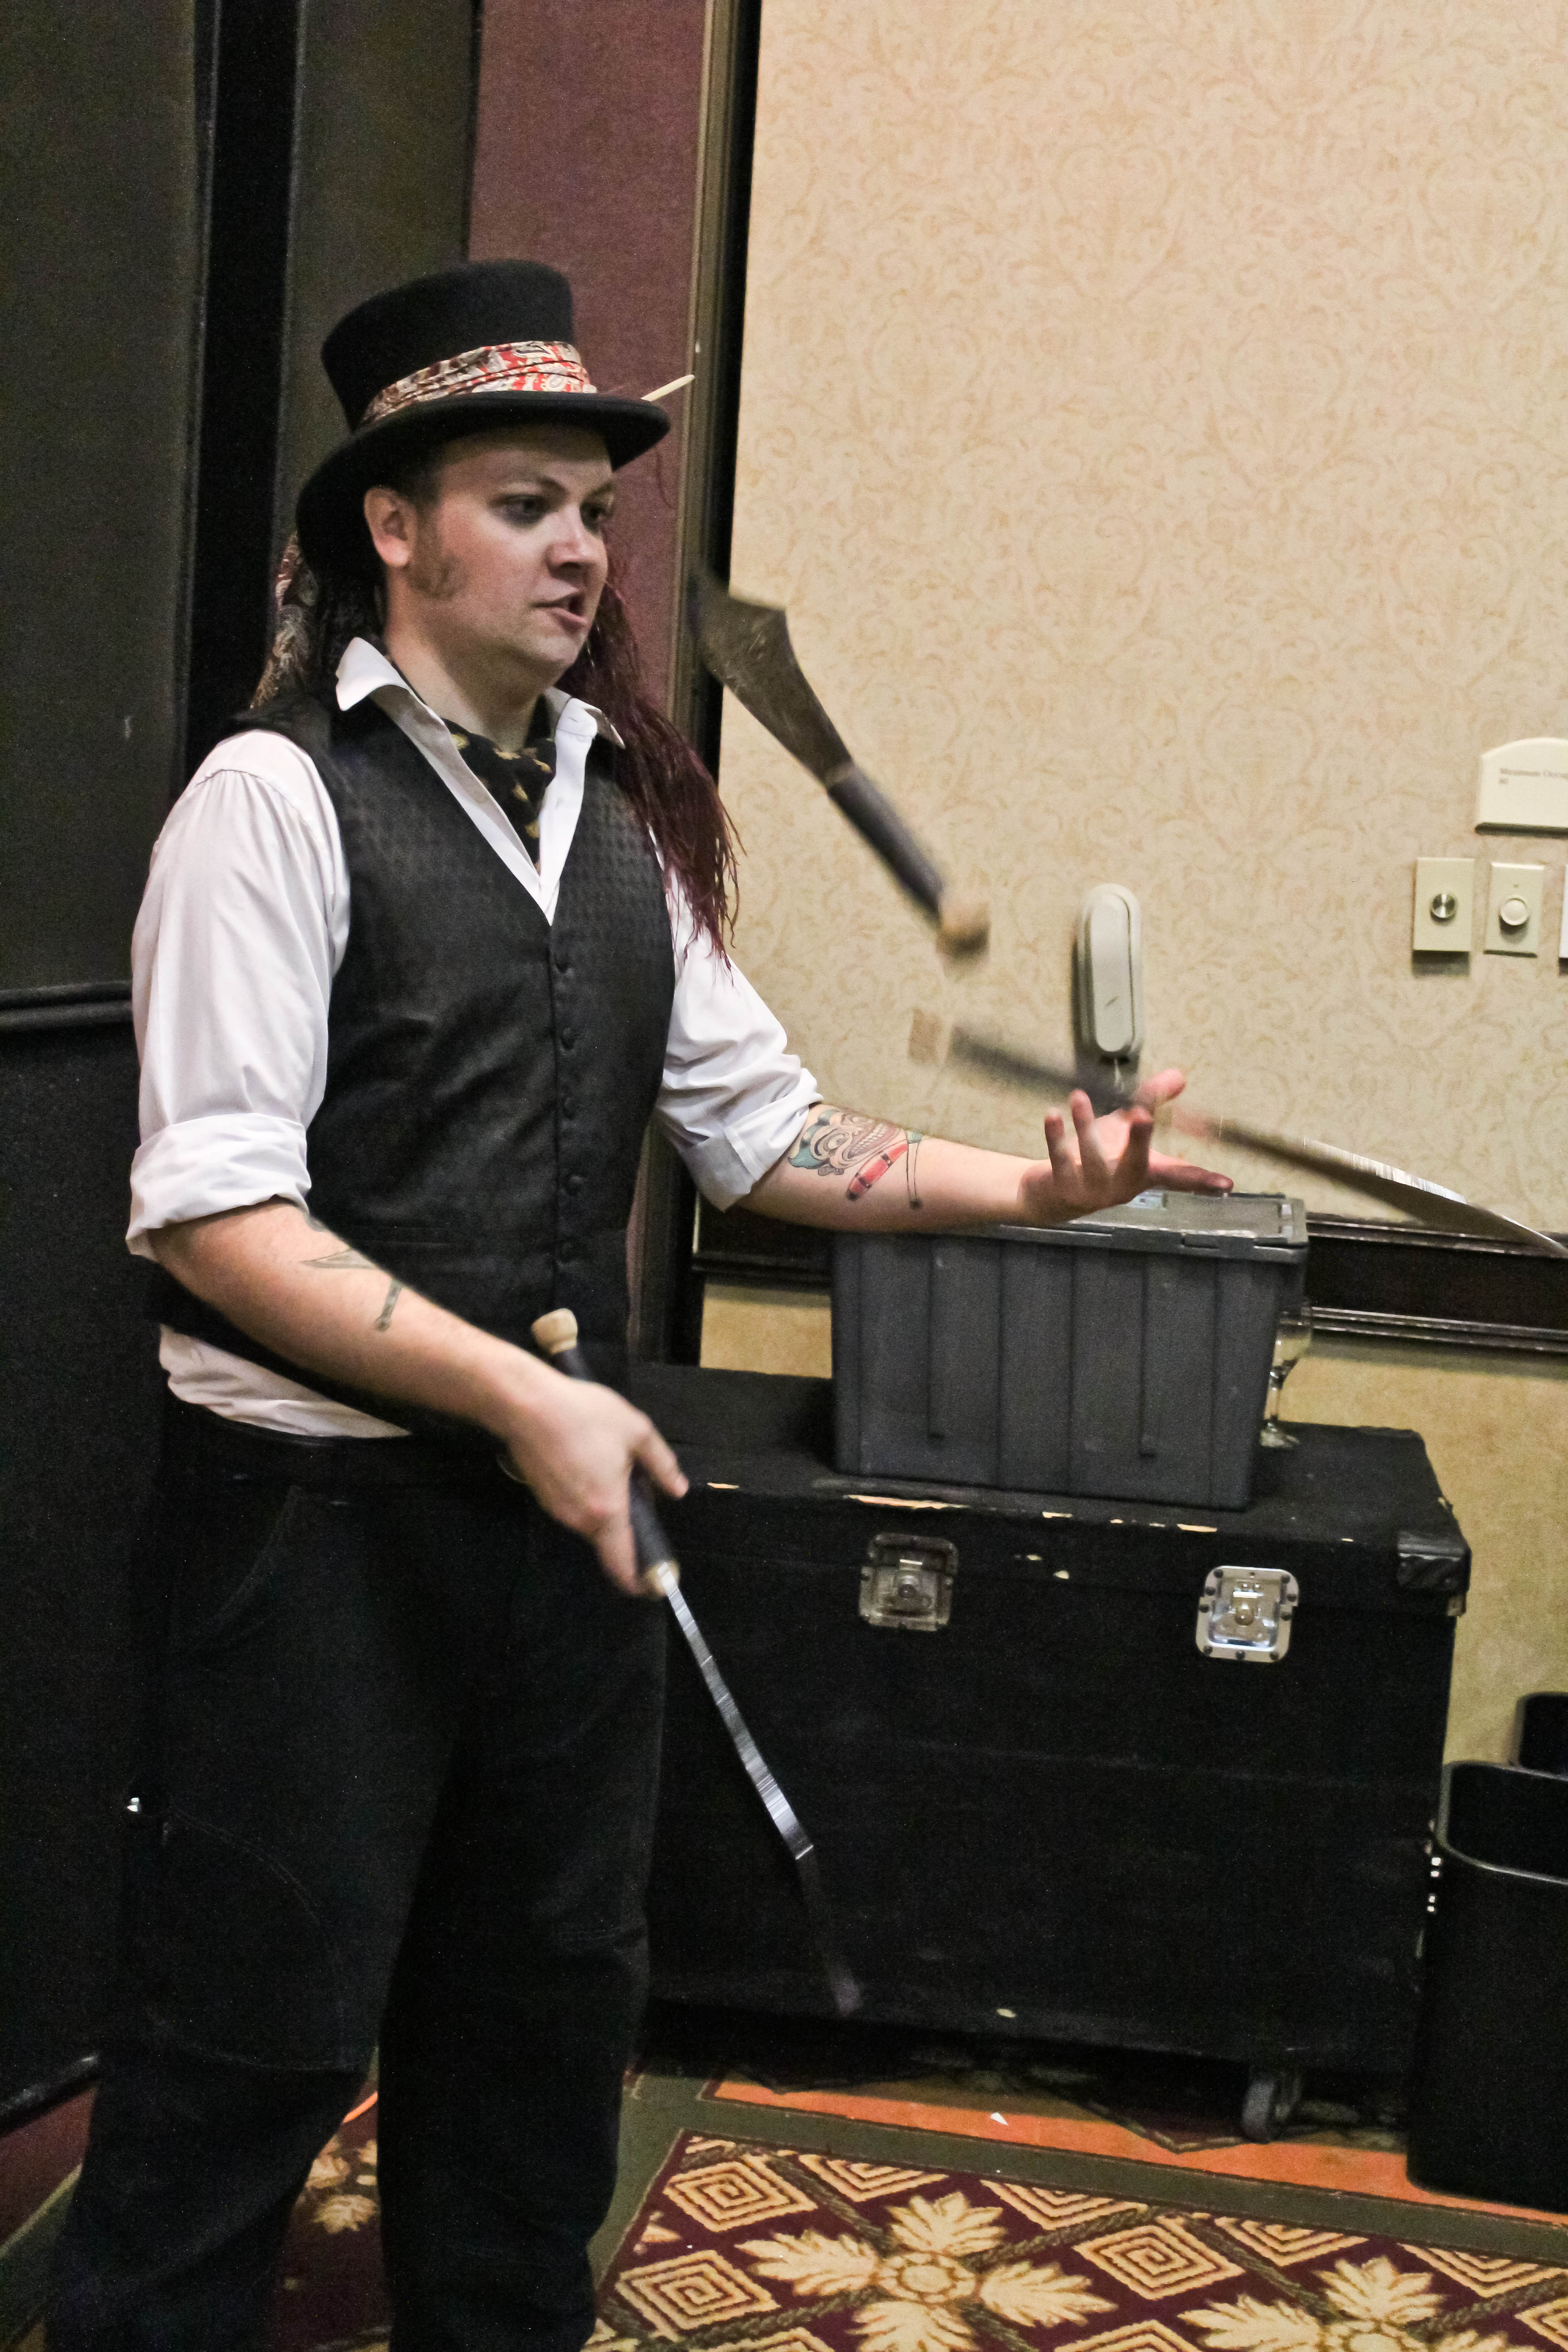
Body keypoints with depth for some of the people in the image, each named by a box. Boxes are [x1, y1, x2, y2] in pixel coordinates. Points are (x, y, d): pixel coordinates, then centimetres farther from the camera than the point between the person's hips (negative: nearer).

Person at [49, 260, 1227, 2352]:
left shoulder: (624, 810, 11)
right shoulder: (280, 796, -11)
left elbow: (759, 1125, 12)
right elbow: (216, 1218, -17)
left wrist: (1027, 1186, -1)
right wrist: (520, 1396, -21)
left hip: (561, 1491, 7)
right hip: (319, 1505, -7)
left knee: (552, 1986, 19)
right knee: (262, 2024, 3)